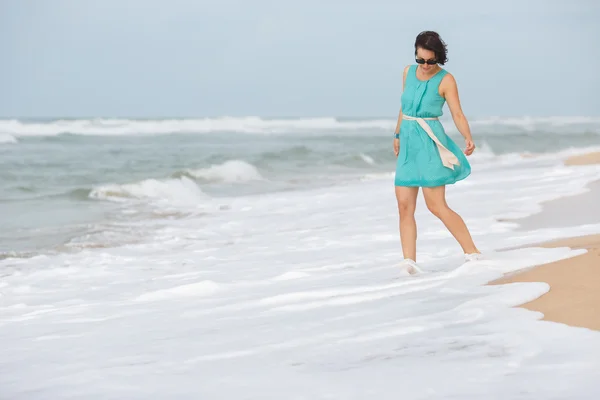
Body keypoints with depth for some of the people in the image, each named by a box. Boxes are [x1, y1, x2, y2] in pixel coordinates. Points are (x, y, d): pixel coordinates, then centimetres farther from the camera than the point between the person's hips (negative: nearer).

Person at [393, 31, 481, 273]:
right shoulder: (408, 72, 10)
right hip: (409, 143, 6)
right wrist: (397, 136, 29)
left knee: (436, 205, -10)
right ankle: (409, 261, -5)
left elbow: (457, 114, -12)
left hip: (430, 143, -6)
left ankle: (473, 253, -2)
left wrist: (468, 138, -28)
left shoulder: (446, 80, -6)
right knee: (404, 206, -3)